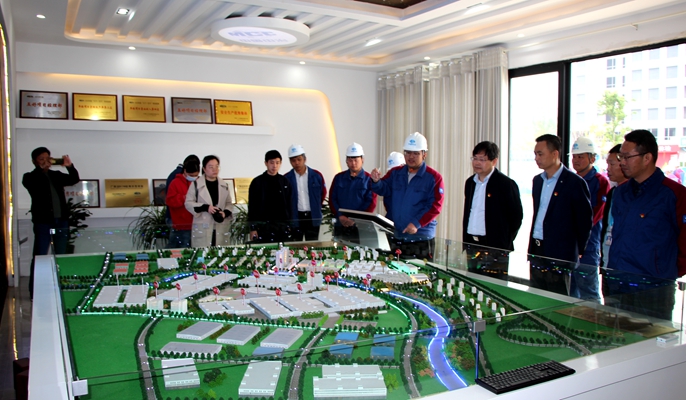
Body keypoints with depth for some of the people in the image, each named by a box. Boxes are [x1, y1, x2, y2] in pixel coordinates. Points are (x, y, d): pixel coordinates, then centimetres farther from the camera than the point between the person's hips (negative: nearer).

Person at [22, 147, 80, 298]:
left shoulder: (56, 175, 14)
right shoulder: (30, 177, 3)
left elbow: (74, 179, 5)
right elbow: (33, 183, -18)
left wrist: (70, 166, -11)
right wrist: (42, 168, -25)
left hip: (61, 220, 4)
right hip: (43, 222, -4)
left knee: (61, 256, 9)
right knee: (39, 257, -2)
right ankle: (35, 291, 3)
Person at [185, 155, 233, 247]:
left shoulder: (224, 185, 13)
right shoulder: (196, 184, 0)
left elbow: (228, 203, 18)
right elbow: (188, 203, 0)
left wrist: (225, 213, -4)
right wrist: (206, 207, -14)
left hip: (221, 228, 3)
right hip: (202, 228, -3)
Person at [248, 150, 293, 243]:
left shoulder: (285, 181, 8)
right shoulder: (257, 182, 1)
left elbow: (289, 204, 11)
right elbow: (252, 206, 0)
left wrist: (290, 224, 6)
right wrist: (253, 228, -4)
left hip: (283, 226, 3)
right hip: (263, 226, -2)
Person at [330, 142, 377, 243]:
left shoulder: (369, 179, 2)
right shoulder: (339, 178, 12)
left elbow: (371, 203, -5)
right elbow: (332, 199, 7)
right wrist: (340, 216, -9)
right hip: (340, 225, 3)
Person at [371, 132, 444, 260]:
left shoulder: (434, 177, -6)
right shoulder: (396, 173, 10)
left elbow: (435, 206, -11)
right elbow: (383, 189, 4)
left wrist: (417, 224, -21)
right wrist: (376, 181, -19)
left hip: (421, 241, -4)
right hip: (397, 238, 4)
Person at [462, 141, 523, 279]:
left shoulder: (506, 184, -8)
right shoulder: (470, 182, 12)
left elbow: (516, 216, -6)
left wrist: (505, 243, -7)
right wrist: (465, 242, 12)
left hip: (495, 247, -6)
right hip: (471, 245, 6)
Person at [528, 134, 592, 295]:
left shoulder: (574, 182, -10)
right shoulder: (537, 180, 12)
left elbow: (585, 220, -6)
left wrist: (577, 250, -2)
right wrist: (532, 248, 15)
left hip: (559, 254, -7)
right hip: (536, 251, 7)